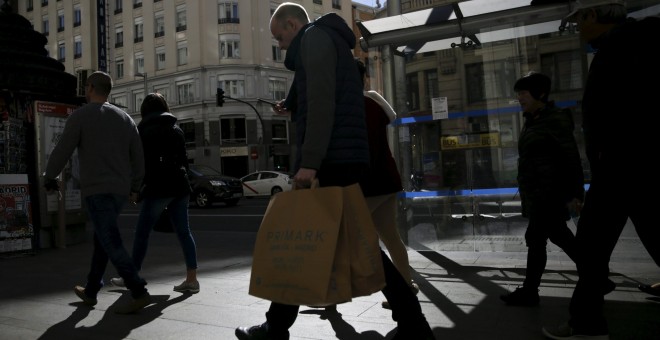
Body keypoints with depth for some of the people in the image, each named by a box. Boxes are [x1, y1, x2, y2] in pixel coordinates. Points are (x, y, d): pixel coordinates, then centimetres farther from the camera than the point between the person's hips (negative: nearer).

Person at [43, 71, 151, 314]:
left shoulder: (80, 115, -3)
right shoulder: (124, 118, 12)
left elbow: (62, 152, -3)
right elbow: (138, 156, 11)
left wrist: (49, 179, 13)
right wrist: (135, 187, 20)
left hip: (97, 190, -6)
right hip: (120, 190, 7)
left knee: (111, 243, -8)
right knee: (102, 239, 18)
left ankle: (139, 293, -15)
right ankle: (90, 291, 27)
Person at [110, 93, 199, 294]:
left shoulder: (144, 130, 1)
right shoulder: (177, 129, 15)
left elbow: (141, 161, -4)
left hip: (158, 188, -5)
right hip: (180, 187, 5)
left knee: (142, 232, 6)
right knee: (183, 232, 4)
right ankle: (192, 278, 2)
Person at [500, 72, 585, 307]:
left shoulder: (556, 119, -13)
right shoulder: (533, 121, 13)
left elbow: (572, 158, -17)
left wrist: (575, 193, -20)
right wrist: (526, 192, 17)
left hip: (549, 194, -9)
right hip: (537, 194, 9)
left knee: (536, 239, -4)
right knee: (560, 237, 17)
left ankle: (529, 292, 7)